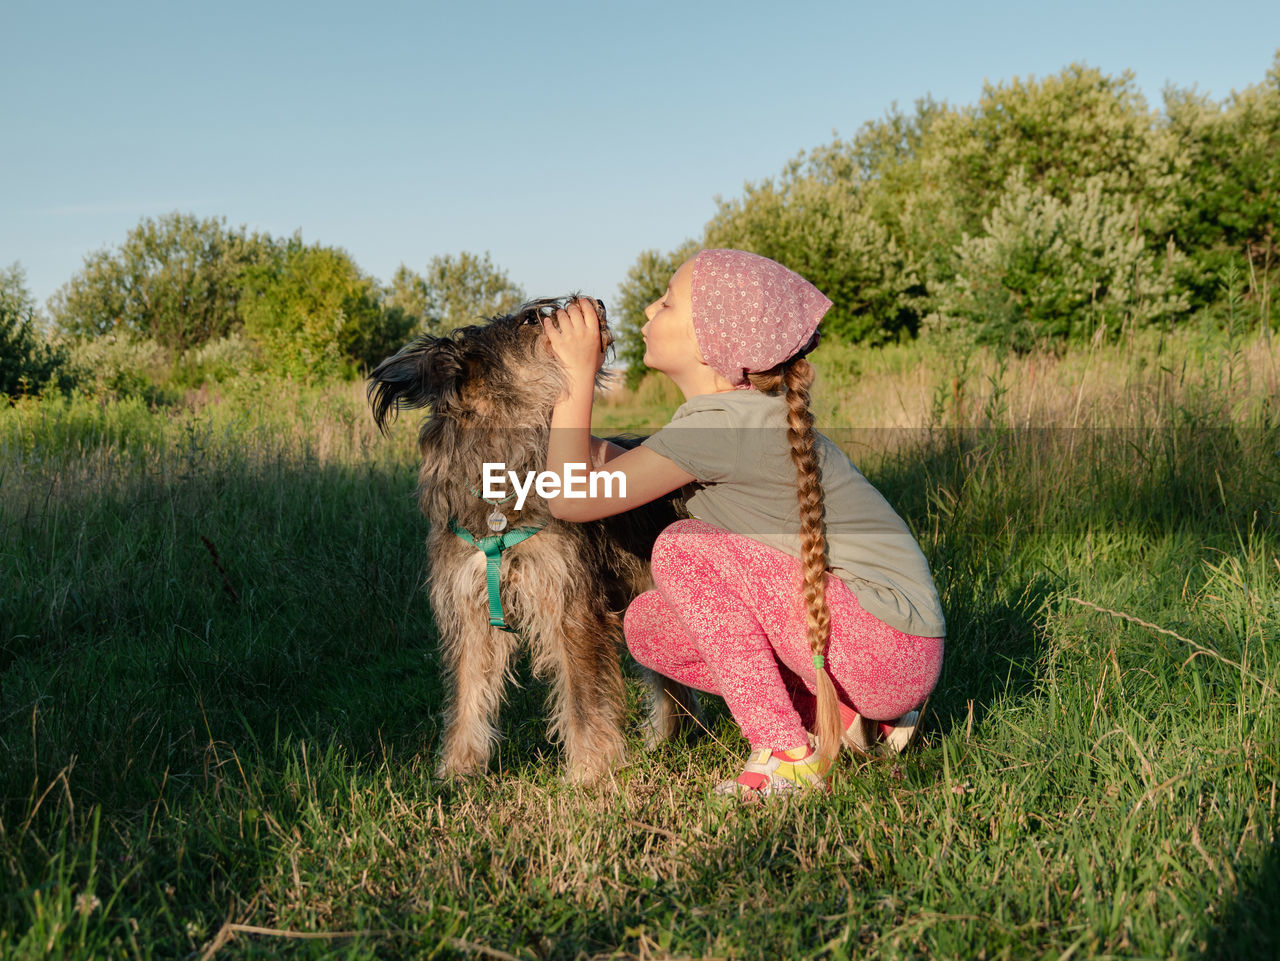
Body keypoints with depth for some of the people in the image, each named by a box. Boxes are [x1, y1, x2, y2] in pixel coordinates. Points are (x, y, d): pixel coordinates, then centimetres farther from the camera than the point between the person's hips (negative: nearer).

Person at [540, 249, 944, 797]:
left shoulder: (722, 422, -21)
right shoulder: (744, 410, 7)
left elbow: (572, 499, -18)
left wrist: (580, 375, -10)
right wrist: (601, 454, -2)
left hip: (892, 647, -9)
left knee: (683, 547, -18)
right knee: (647, 627, 4)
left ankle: (787, 755, -11)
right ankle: (848, 715, 9)